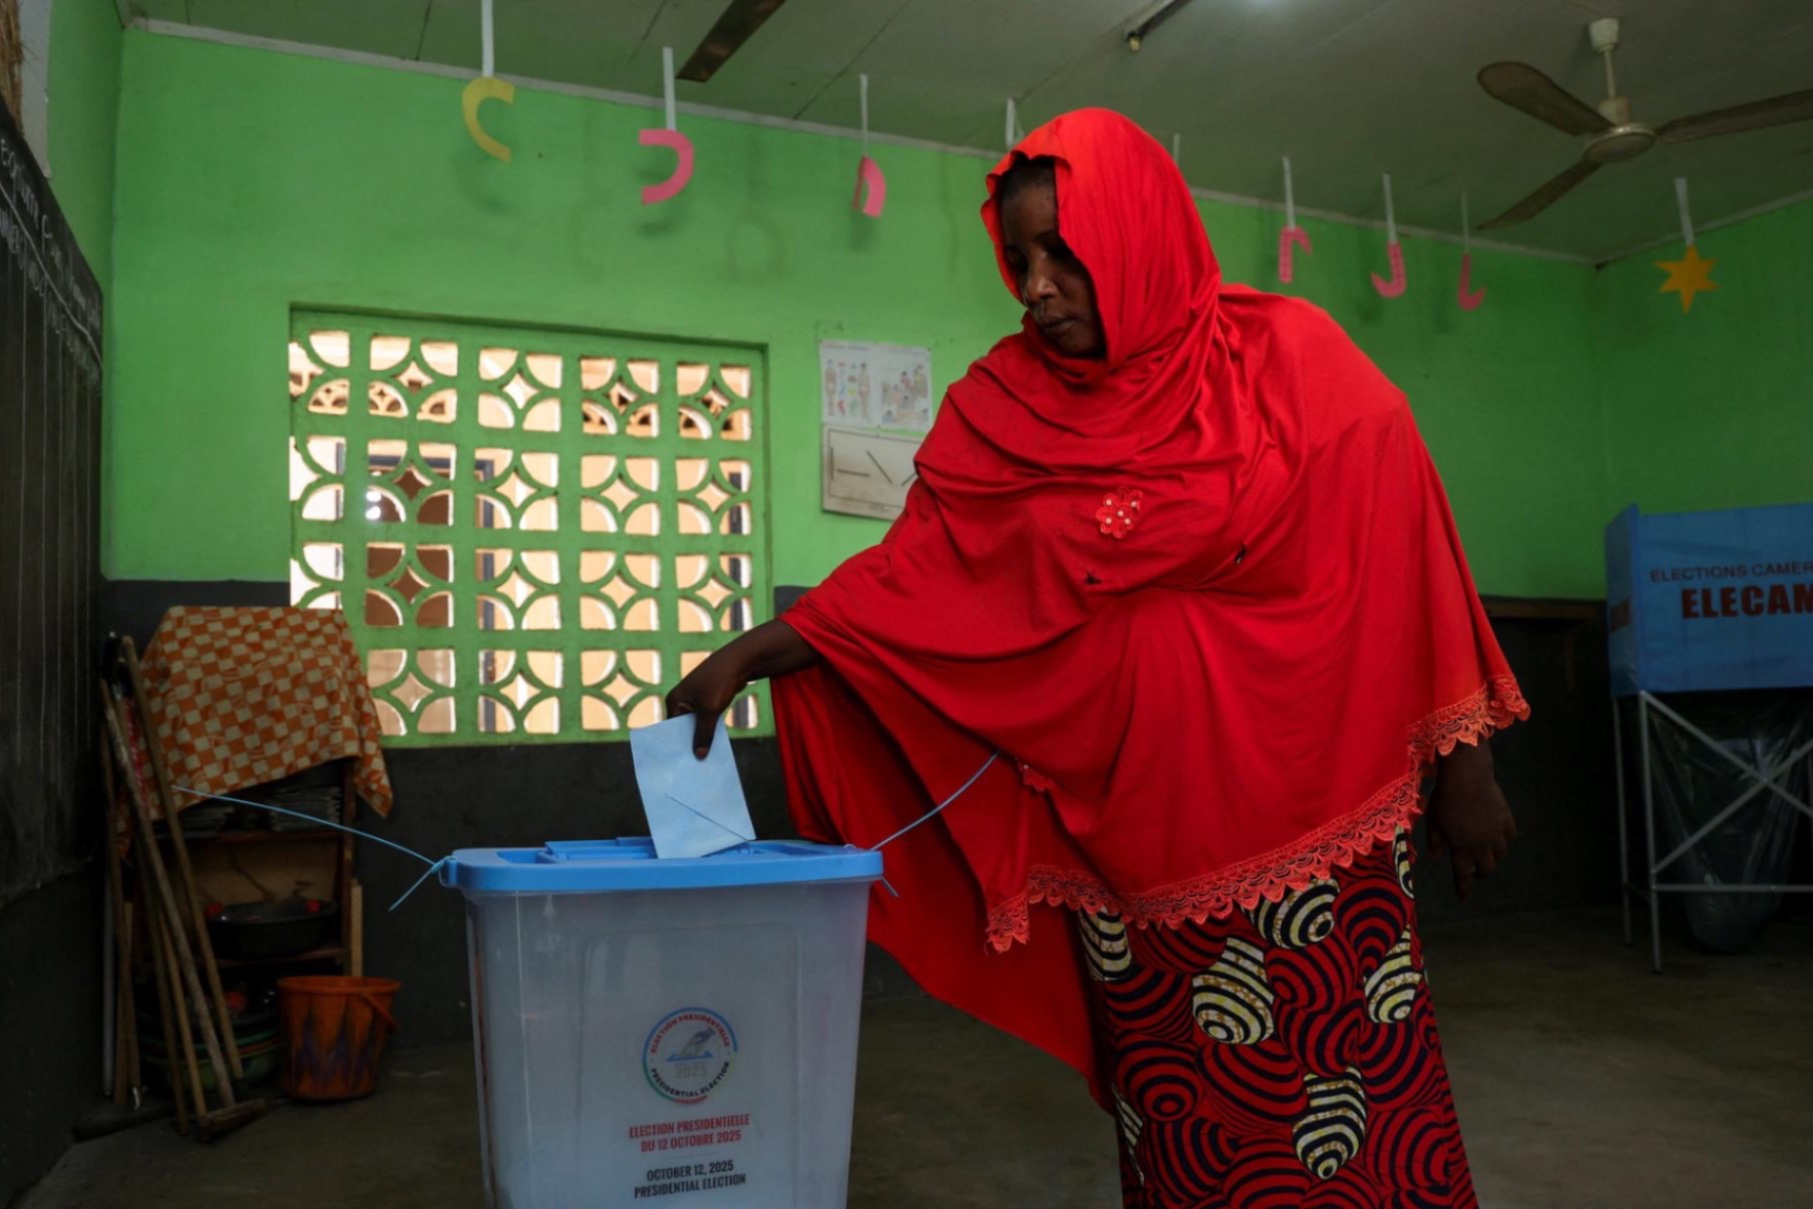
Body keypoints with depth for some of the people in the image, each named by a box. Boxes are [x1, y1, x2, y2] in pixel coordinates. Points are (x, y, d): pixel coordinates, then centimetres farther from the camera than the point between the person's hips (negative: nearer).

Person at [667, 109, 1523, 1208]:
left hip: (1306, 814, -2)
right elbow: (916, 575, -3)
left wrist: (1463, 764, -2)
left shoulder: (1289, 358, -4)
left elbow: (1399, 561, -3)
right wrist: (751, 653, -15)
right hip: (1126, 827, 2)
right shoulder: (1005, 407, 1)